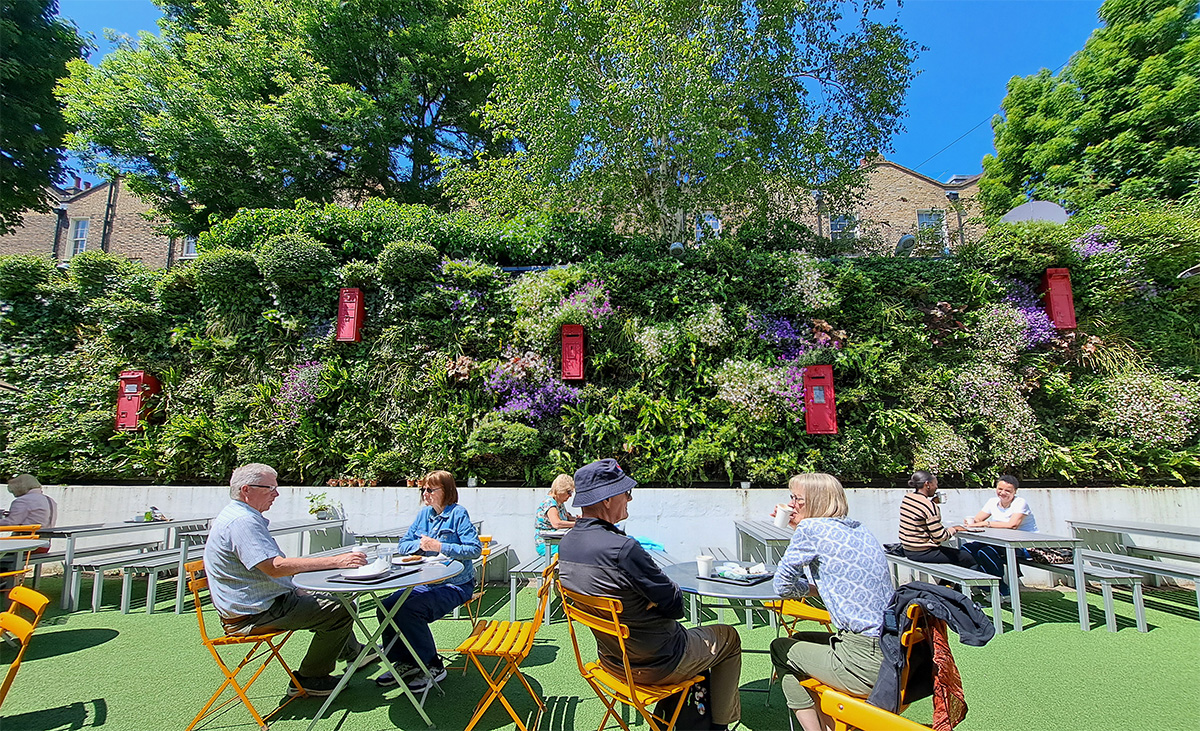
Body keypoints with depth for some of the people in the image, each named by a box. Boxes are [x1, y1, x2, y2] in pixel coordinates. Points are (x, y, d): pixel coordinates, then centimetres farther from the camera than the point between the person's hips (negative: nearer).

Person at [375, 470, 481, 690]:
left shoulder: (458, 514, -10)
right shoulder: (424, 513, 11)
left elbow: (475, 549, -17)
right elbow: (403, 545, 13)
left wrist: (440, 546, -21)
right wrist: (420, 544, -9)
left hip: (454, 584, -7)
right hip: (425, 582, 7)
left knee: (409, 610, -25)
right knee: (386, 607, -11)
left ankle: (433, 667, -7)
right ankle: (404, 662, 8)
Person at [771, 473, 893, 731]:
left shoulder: (810, 528, -14)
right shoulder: (860, 530, 9)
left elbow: (782, 586, -6)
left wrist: (812, 588, 12)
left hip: (865, 664, -8)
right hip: (892, 650, 8)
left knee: (781, 649, 13)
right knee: (800, 640, 25)